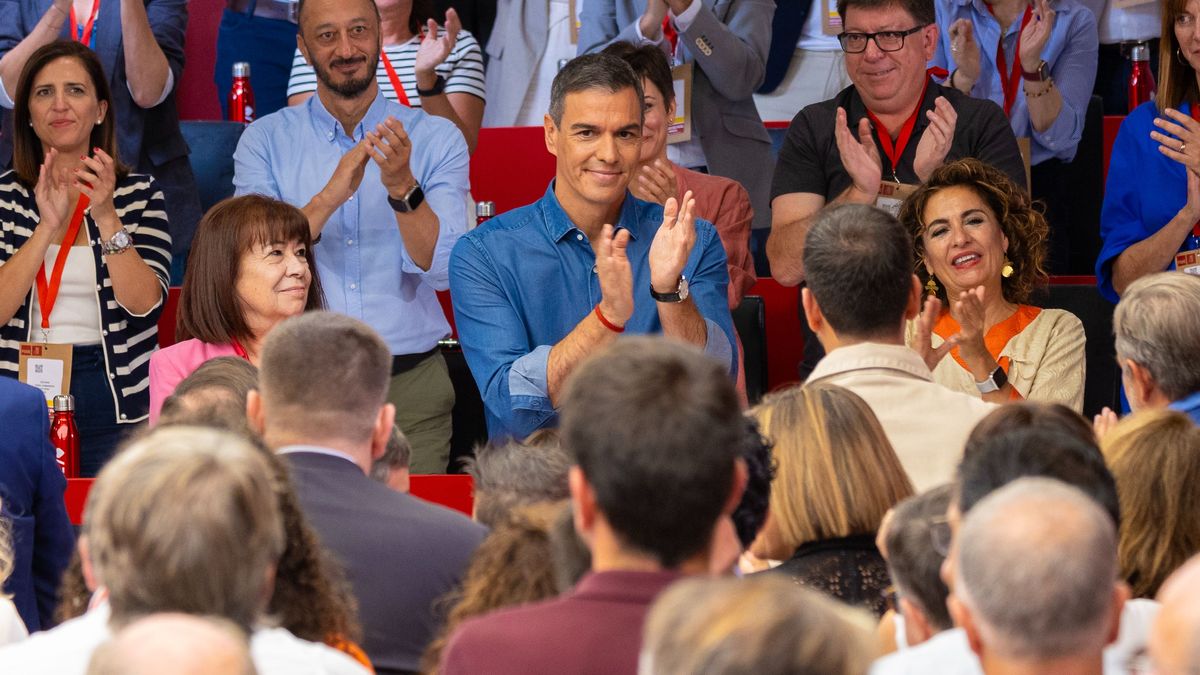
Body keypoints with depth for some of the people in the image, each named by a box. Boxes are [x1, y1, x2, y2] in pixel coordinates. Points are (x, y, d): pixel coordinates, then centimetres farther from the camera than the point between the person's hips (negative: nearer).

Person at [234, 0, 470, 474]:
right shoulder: (266, 141, 4)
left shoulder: (436, 140, 3)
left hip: (411, 384, 0)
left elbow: (442, 270, -8)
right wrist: (331, 195, -22)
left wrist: (403, 188, -23)